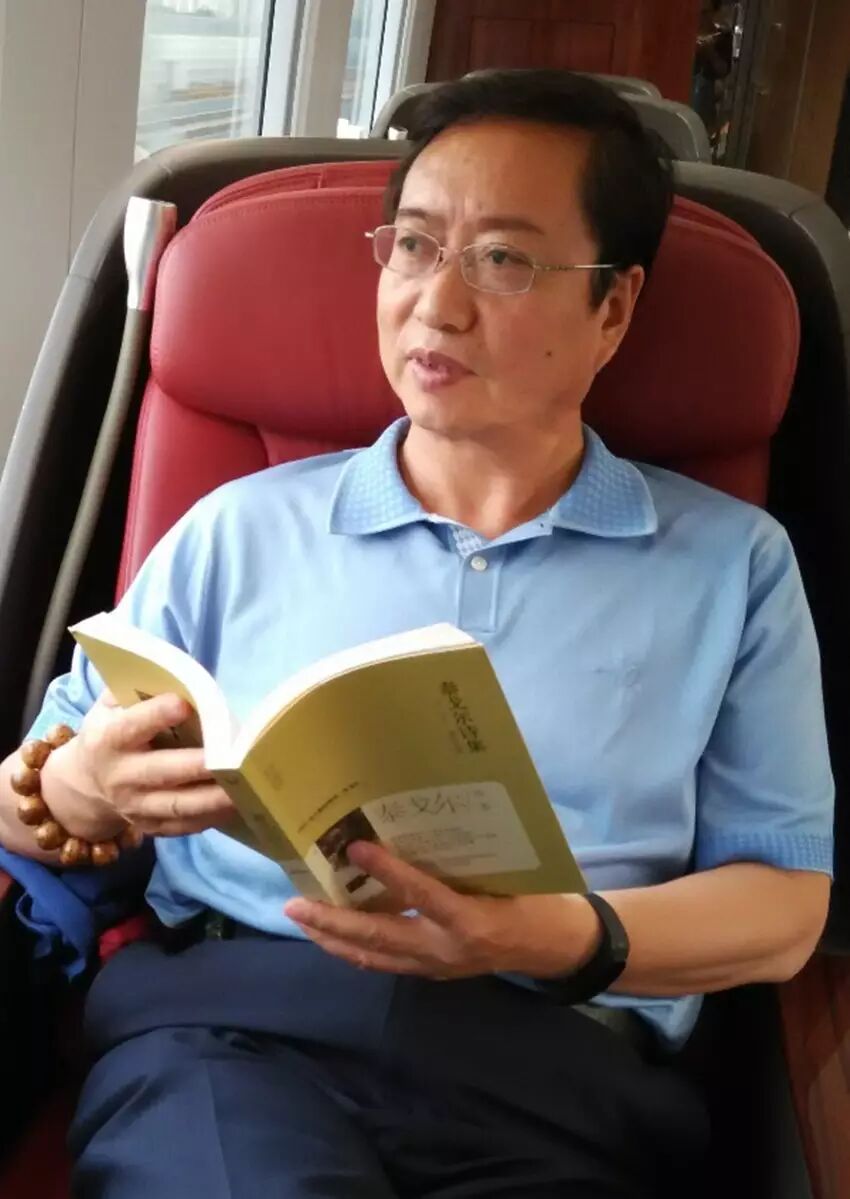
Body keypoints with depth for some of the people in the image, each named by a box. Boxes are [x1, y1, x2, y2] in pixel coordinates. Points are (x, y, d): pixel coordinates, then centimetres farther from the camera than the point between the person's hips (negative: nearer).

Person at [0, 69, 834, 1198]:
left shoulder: (734, 561, 12)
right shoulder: (242, 529, 15)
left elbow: (783, 903, 7)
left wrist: (572, 941, -13)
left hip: (562, 1065, 1)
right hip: (231, 1016, 0)